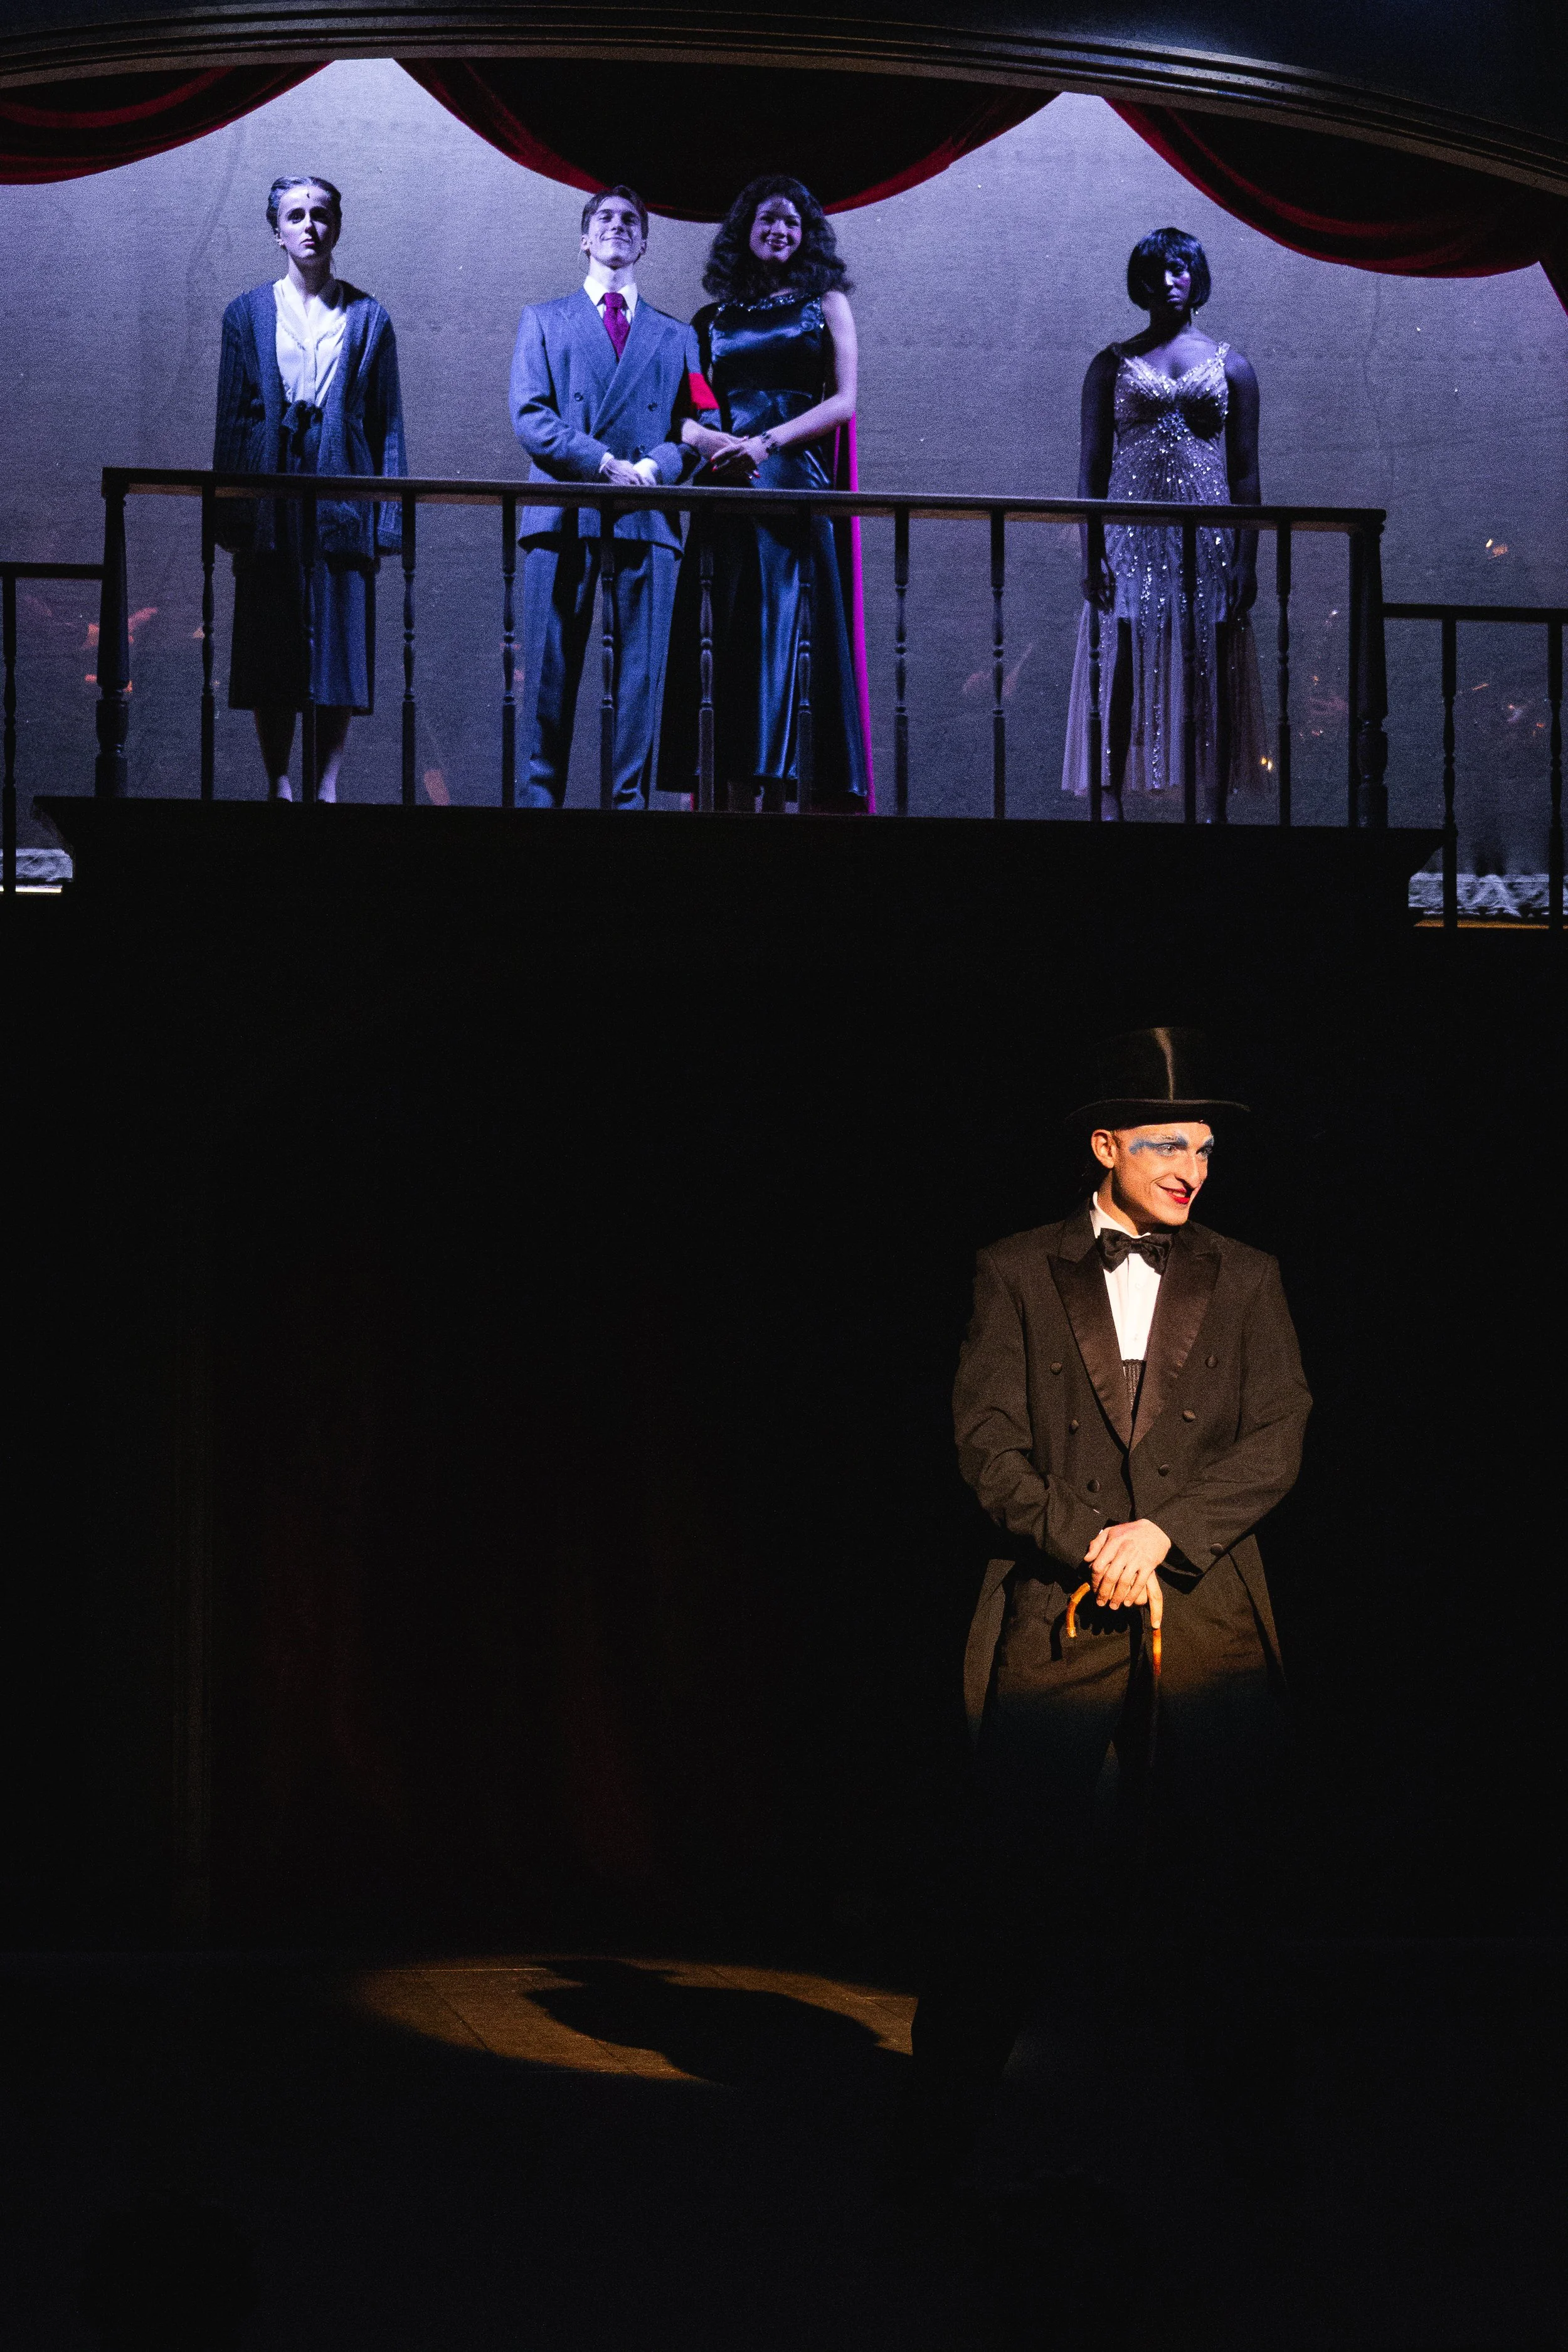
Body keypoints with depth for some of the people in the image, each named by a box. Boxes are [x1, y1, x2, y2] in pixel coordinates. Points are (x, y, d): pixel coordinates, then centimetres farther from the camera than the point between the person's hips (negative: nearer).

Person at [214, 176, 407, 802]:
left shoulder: (368, 319, 8)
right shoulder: (248, 314, 10)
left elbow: (389, 427, 6)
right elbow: (230, 421, 8)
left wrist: (389, 521, -3)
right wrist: (231, 519, 0)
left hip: (342, 506, 0)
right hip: (271, 510, 1)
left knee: (339, 654, -3)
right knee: (271, 660, 0)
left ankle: (327, 793, 2)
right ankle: (278, 790, 7)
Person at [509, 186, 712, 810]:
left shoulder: (676, 337, 21)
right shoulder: (543, 321, 17)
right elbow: (530, 415, 3)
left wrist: (656, 466, -12)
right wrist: (605, 464, -10)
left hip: (648, 520, 1)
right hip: (564, 517, -1)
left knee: (641, 676, -4)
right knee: (550, 672, -3)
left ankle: (630, 802, -2)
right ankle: (541, 798, 0)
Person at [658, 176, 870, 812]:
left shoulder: (826, 303, 11)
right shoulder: (717, 318, 17)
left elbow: (844, 402, 1)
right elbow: (687, 409, 13)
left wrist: (767, 442, -11)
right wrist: (707, 437, -10)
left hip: (796, 485, -3)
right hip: (727, 490, 3)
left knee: (785, 633, -9)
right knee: (728, 635, -4)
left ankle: (776, 788, -11)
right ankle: (737, 789, -6)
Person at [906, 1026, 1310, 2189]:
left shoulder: (1246, 1280, 13)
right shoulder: (1017, 1273, 9)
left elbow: (1279, 1439, 3)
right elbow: (986, 1435, 2)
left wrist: (1163, 1531, -10)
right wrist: (1084, 1542, -12)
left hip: (1209, 1613, 1)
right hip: (1058, 1613, -1)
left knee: (1210, 1873, 0)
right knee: (1017, 1875, -4)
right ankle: (950, 2126, 6)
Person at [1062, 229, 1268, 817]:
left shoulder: (1229, 364, 10)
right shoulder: (1112, 364, 9)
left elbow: (1245, 470, 7)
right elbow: (1092, 464, 4)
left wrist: (1246, 558, -1)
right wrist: (1091, 554, -6)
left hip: (1208, 540, 1)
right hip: (1134, 540, -1)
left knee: (1211, 683, -1)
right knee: (1123, 677, -6)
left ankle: (1212, 818, 2)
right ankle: (1111, 814, -4)